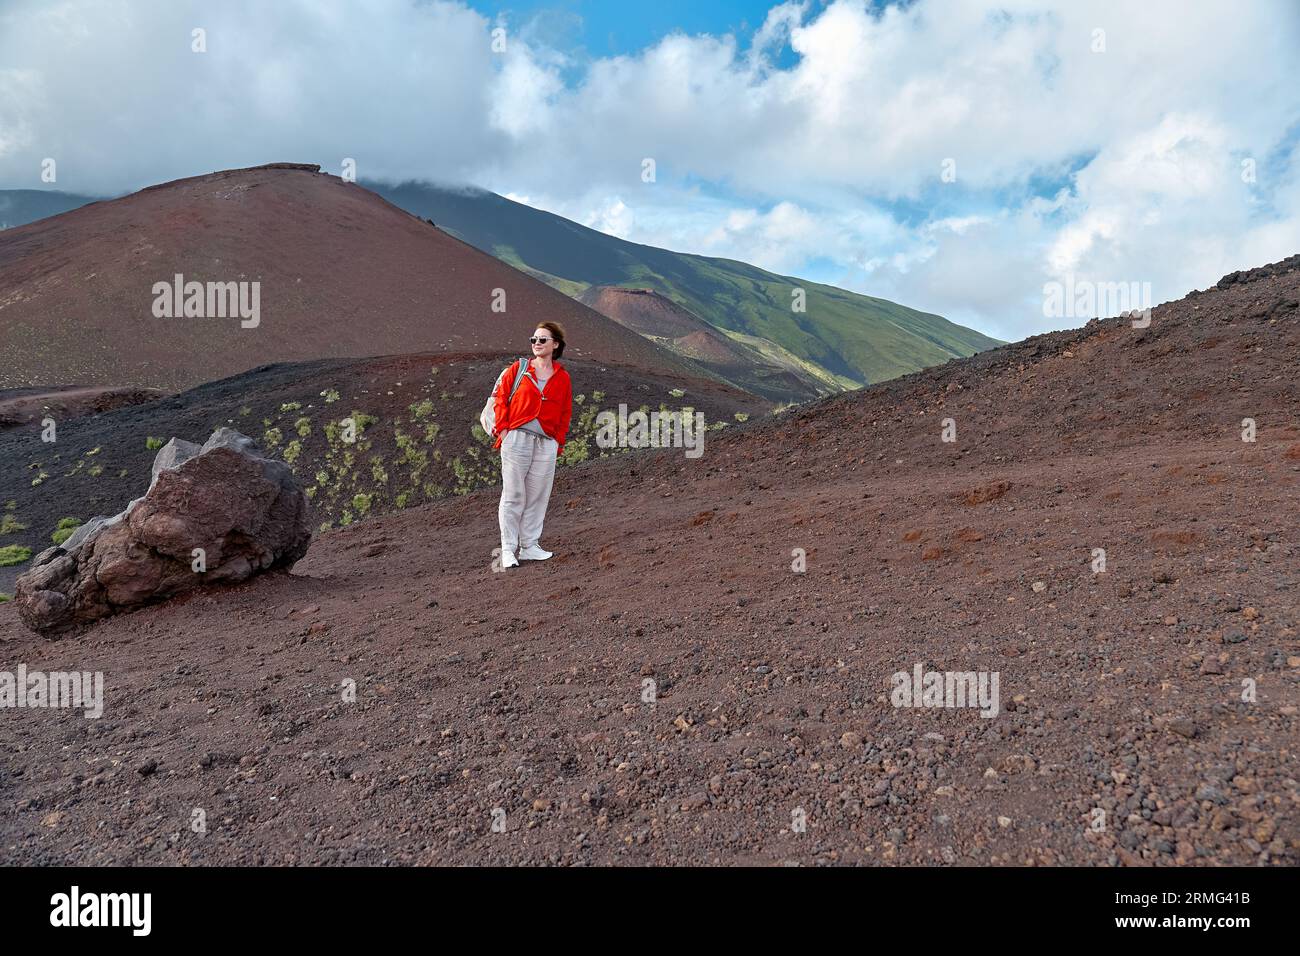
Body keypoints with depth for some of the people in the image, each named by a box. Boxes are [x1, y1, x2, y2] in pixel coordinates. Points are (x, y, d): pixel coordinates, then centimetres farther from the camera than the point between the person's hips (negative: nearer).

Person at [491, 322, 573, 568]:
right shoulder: (517, 369, 6)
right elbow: (501, 398, 6)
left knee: (538, 496, 5)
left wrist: (559, 440, 9)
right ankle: (508, 549, 4)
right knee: (513, 495, -2)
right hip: (517, 438, -2)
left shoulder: (562, 377, 11)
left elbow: (565, 412, 16)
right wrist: (503, 428, -3)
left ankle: (529, 546, 16)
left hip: (547, 443, 3)